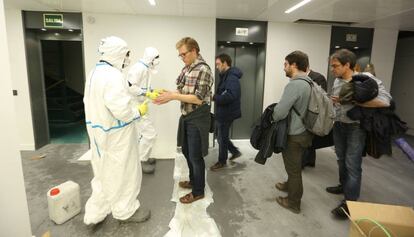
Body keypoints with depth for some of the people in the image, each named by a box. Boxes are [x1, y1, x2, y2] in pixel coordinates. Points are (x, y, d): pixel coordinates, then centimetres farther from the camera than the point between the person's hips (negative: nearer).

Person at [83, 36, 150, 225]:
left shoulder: (94, 73, 8)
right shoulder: (112, 75, -23)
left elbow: (92, 103, 13)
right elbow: (122, 110, -28)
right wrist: (139, 111, -10)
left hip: (99, 131, 9)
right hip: (115, 134, -9)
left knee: (104, 172, 22)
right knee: (122, 173, 10)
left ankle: (95, 213, 32)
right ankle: (125, 211, 30)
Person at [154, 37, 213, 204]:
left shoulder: (203, 70, -17)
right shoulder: (187, 68, 9)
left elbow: (198, 99, -22)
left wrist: (173, 96, -20)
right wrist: (168, 95, -3)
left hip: (197, 118, -9)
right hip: (186, 117, 9)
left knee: (195, 156, 4)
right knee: (186, 151, 20)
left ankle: (198, 191, 23)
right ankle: (193, 181, 42)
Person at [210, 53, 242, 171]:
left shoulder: (232, 77, -21)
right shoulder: (226, 76, 12)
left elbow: (231, 96, -33)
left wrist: (214, 97, -26)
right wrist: (216, 95, -1)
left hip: (227, 113, -10)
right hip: (223, 112, 10)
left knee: (222, 138, 5)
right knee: (222, 136, 20)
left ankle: (222, 161, 24)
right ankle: (235, 151, 37)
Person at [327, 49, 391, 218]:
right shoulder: (337, 81, 3)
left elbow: (385, 100, -25)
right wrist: (332, 101, -4)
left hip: (356, 127, -6)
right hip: (338, 125, 6)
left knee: (352, 164, -2)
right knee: (341, 160, 19)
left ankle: (350, 201, 9)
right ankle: (344, 186, 39)